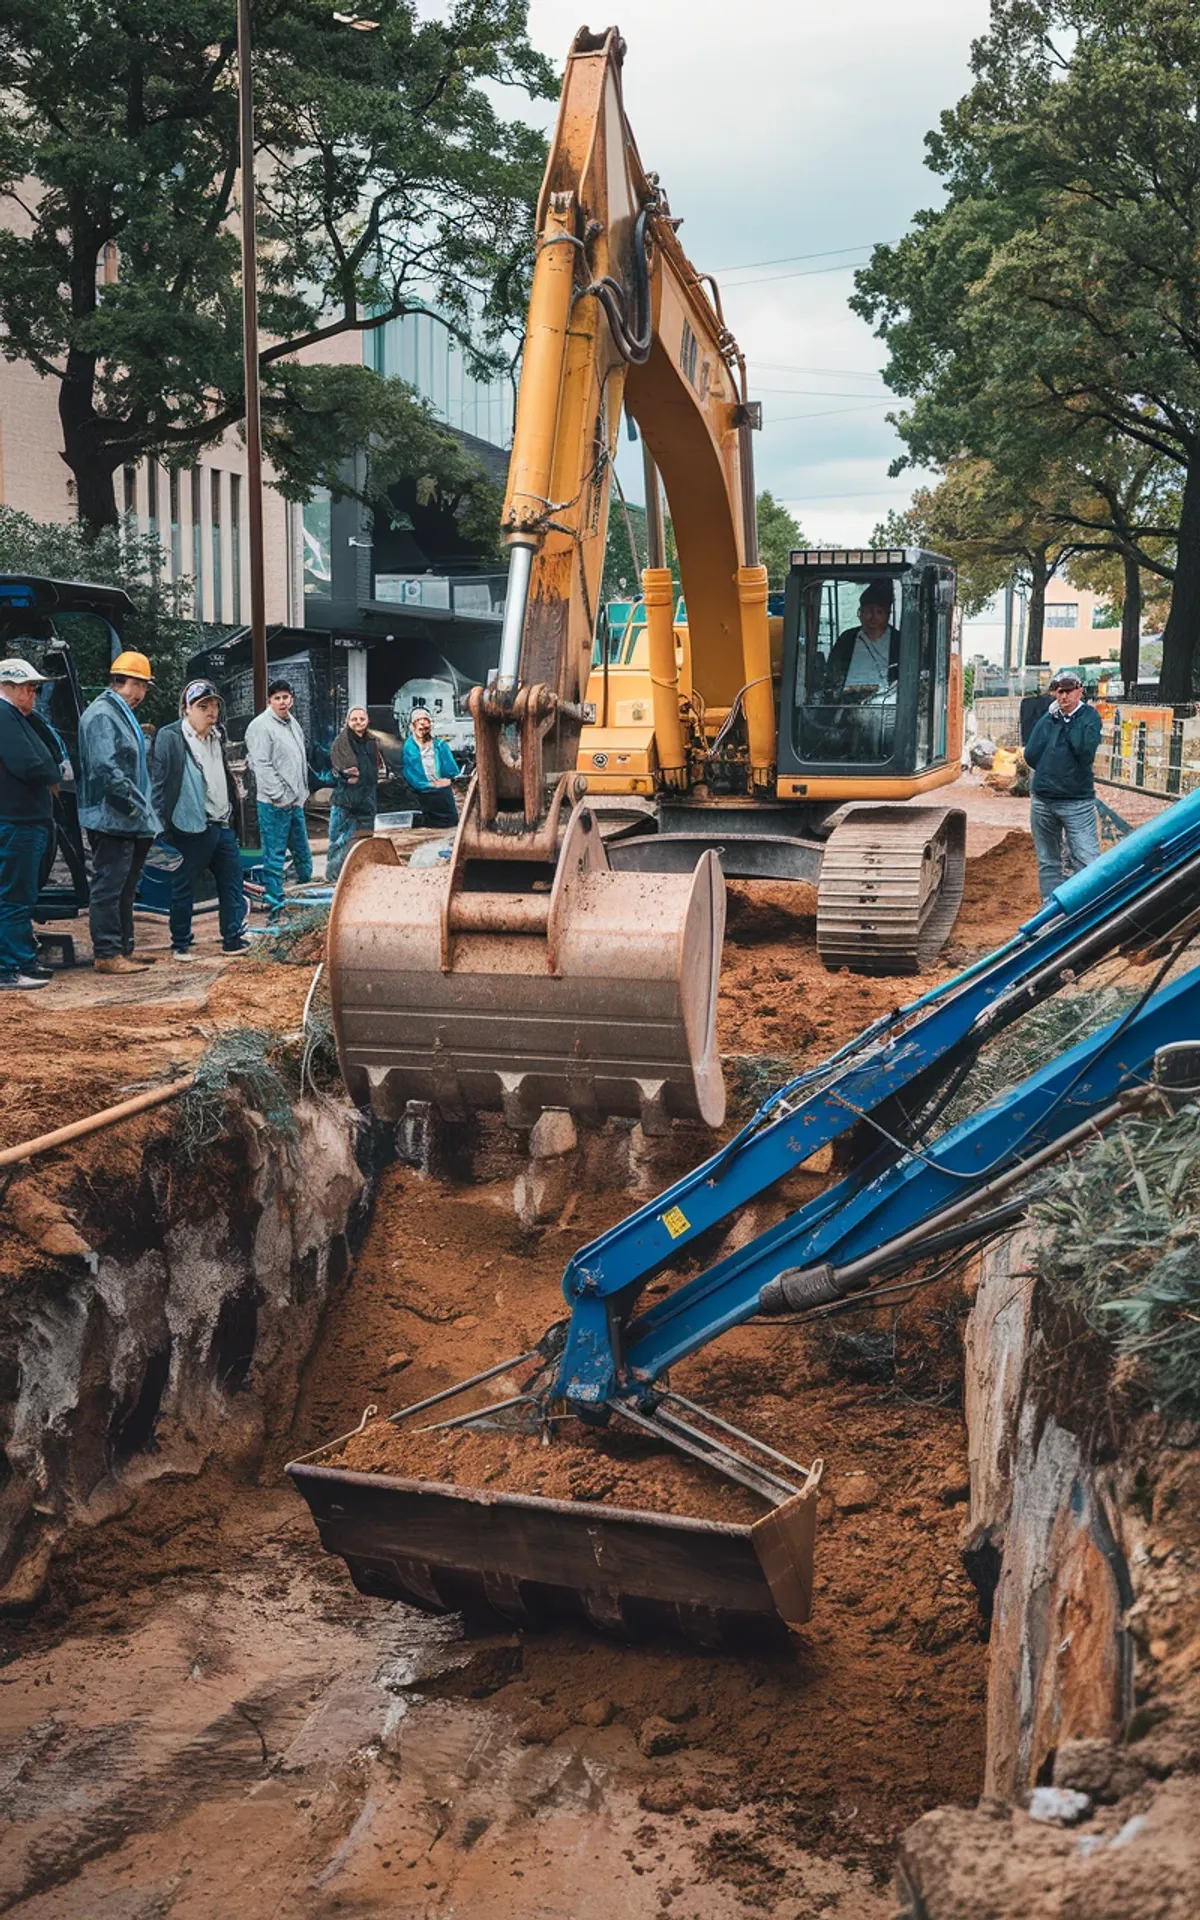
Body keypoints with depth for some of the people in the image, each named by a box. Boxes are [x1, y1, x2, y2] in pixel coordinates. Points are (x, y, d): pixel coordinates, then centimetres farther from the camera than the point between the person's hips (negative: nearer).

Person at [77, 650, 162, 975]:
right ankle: (107, 954, -4)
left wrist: (146, 809, 17)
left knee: (124, 888, 14)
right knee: (109, 887, -7)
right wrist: (136, 803, -20)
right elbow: (106, 768, -23)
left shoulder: (123, 715, 20)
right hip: (111, 819, -11)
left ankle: (123, 950, 21)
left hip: (127, 821, 11)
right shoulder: (102, 715, -13)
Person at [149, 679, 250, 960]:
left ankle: (233, 938, 20)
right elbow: (158, 784, -12)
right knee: (183, 888, 3)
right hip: (191, 829, -7)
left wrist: (232, 812, 19)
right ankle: (180, 944, 14)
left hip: (222, 826, 7)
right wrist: (161, 826, -16)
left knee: (232, 882, 10)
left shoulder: (217, 736, 14)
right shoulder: (169, 737, -9)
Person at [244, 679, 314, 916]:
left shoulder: (293, 723, 16)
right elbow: (262, 765, -18)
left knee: (303, 854, 17)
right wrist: (280, 796, -19)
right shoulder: (261, 726, -12)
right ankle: (275, 907, 2)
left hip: (295, 801, 9)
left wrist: (302, 792, 17)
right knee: (275, 857, -4)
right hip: (274, 805, -9)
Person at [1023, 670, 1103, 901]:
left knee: (1088, 862, -13)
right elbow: (1030, 755, -2)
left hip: (1078, 802, -4)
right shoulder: (1047, 718, 8)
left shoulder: (1089, 716, -2)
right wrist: (1051, 720, -1)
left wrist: (1067, 722, -14)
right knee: (1048, 863, 13)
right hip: (1043, 801, 4)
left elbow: (1085, 752, -19)